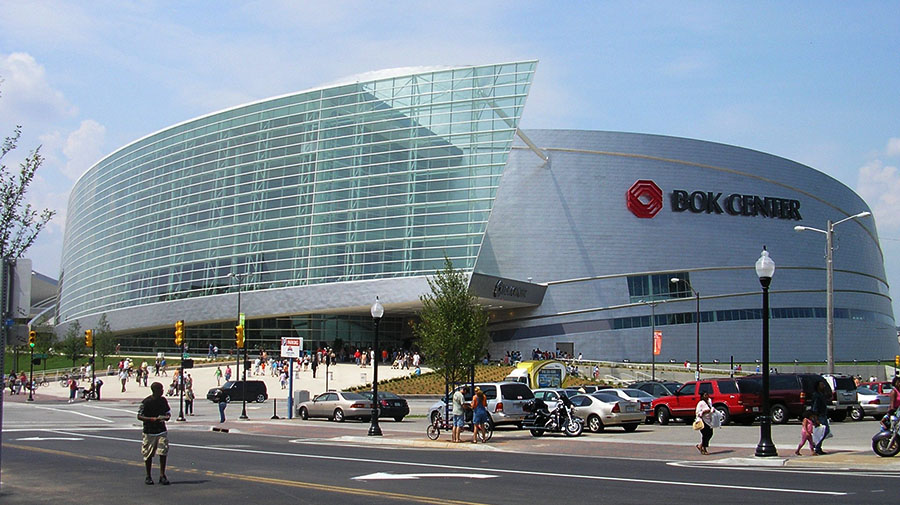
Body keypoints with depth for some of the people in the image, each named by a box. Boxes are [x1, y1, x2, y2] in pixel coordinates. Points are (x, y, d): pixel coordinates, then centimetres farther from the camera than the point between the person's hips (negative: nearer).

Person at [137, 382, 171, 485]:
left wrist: (167, 417, -6)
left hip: (162, 431, 3)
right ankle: (148, 477, 19)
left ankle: (162, 475, 1)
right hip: (149, 432, -3)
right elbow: (139, 416, -10)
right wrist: (153, 419, -22)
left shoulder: (163, 400, 5)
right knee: (148, 455, 6)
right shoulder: (146, 402, -11)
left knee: (163, 453, -7)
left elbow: (168, 412, 18)